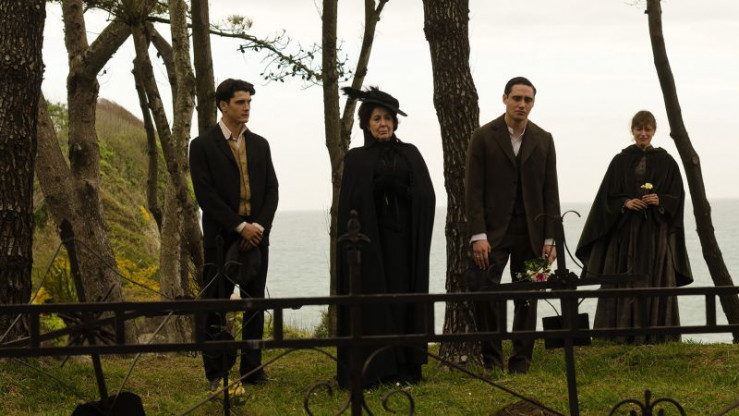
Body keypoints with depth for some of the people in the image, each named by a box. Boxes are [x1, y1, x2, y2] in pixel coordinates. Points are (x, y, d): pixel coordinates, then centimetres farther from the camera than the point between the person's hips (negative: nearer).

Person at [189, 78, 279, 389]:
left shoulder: (259, 145, 13)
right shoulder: (203, 146, -1)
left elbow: (271, 191, 9)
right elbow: (206, 195, -9)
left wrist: (259, 226, -8)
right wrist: (240, 226, -14)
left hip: (256, 236, 4)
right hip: (221, 238, -4)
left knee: (255, 305, 4)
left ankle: (252, 369, 10)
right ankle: (216, 373, 5)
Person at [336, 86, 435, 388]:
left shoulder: (410, 154, 12)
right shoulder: (356, 159, 5)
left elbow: (426, 195, 2)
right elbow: (351, 202, -4)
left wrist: (401, 189, -13)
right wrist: (378, 186, -17)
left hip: (404, 239, 2)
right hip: (370, 239, -2)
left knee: (404, 296, 0)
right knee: (372, 299, -5)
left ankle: (405, 367, 5)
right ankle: (372, 370, -2)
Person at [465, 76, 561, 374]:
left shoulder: (543, 140, 8)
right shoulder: (483, 137, 0)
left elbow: (550, 192, 7)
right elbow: (474, 191, -4)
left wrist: (550, 239, 0)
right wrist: (478, 235, -12)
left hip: (531, 232, 2)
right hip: (493, 230, -2)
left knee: (527, 299, 4)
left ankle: (521, 361, 11)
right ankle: (491, 359, 3)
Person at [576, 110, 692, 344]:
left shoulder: (666, 162, 6)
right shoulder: (620, 161, 8)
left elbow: (676, 197, 5)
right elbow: (608, 196, 6)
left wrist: (660, 201, -13)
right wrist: (625, 203, -11)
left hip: (656, 231, 0)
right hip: (625, 231, 1)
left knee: (656, 281, -3)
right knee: (624, 283, -4)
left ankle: (655, 334, -1)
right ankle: (623, 334, -2)